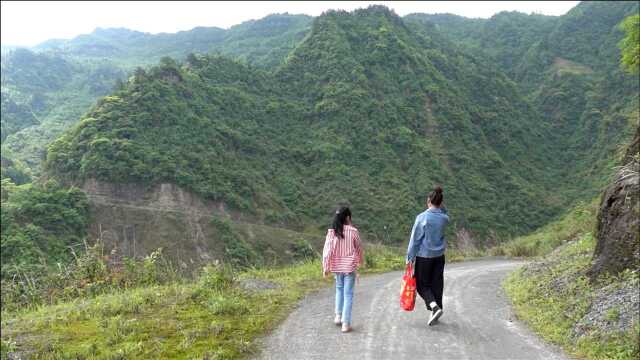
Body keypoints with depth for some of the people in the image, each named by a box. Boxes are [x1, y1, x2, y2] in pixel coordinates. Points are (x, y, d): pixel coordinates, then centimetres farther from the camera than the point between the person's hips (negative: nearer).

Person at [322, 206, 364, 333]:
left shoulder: (332, 232, -5)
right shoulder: (353, 231, -9)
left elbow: (327, 250, -6)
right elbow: (359, 248, 4)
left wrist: (325, 267, 0)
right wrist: (361, 260, 23)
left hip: (337, 266, 3)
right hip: (350, 266, -3)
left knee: (339, 289, 24)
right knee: (348, 294, 3)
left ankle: (338, 316, 18)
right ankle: (346, 323, 3)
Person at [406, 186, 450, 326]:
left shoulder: (422, 217, -15)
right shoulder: (444, 218, -2)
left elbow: (415, 239, -12)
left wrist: (410, 257, -5)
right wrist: (441, 207, 8)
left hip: (424, 256, -4)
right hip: (439, 256, 4)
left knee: (422, 284, 8)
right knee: (437, 284, 12)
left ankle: (435, 306, -12)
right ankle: (434, 313, 18)